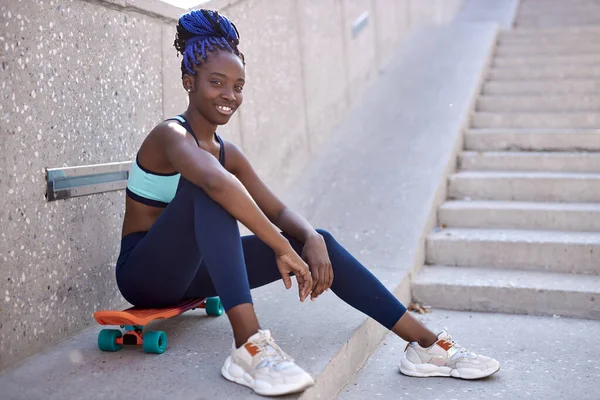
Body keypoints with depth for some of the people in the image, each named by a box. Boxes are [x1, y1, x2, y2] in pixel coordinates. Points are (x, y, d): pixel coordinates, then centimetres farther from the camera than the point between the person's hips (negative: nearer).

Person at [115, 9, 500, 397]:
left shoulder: (228, 152, 8)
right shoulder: (171, 135, -17)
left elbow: (277, 211, 2)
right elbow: (215, 181, -40)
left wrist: (311, 239, -19)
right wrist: (282, 247, -39)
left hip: (191, 271, 7)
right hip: (144, 274, -6)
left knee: (316, 240, -9)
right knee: (207, 186, -35)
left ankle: (427, 345, -9)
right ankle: (249, 347, -43)